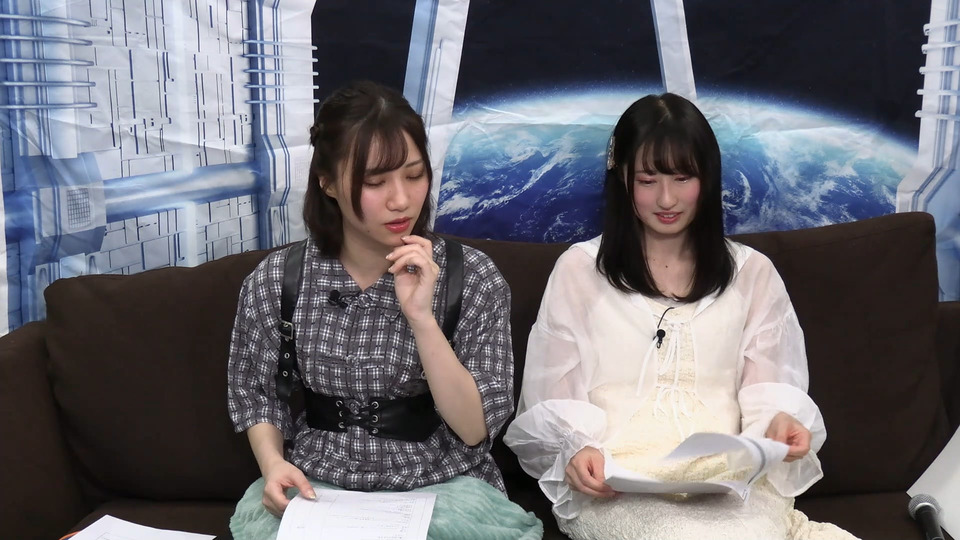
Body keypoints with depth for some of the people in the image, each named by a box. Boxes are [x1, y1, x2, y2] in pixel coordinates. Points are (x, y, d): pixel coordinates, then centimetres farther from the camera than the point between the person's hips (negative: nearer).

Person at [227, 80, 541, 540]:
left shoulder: (473, 277, -8)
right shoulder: (274, 281, -4)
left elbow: (474, 428, -12)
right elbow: (253, 394, 10)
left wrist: (420, 316, -23)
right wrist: (272, 462, -10)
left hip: (441, 486, -1)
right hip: (316, 487, 1)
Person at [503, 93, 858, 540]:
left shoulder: (752, 272, 15)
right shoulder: (578, 269, 8)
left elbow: (771, 390, 11)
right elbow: (552, 401, 7)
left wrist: (780, 422, -13)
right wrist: (577, 449, -14)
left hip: (728, 473, 2)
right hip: (614, 479, -1)